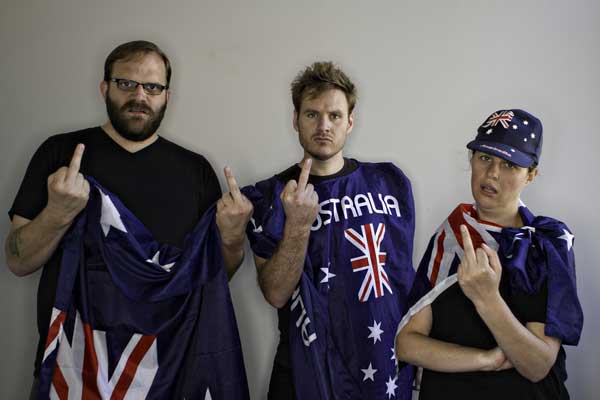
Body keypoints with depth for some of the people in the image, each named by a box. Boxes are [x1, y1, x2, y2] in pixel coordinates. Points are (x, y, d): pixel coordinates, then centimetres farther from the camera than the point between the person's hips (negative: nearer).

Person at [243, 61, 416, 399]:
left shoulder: (390, 182, 0)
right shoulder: (271, 196, -6)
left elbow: (407, 274, 8)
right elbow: (276, 294, -15)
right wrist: (298, 226, -28)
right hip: (307, 372, -2)